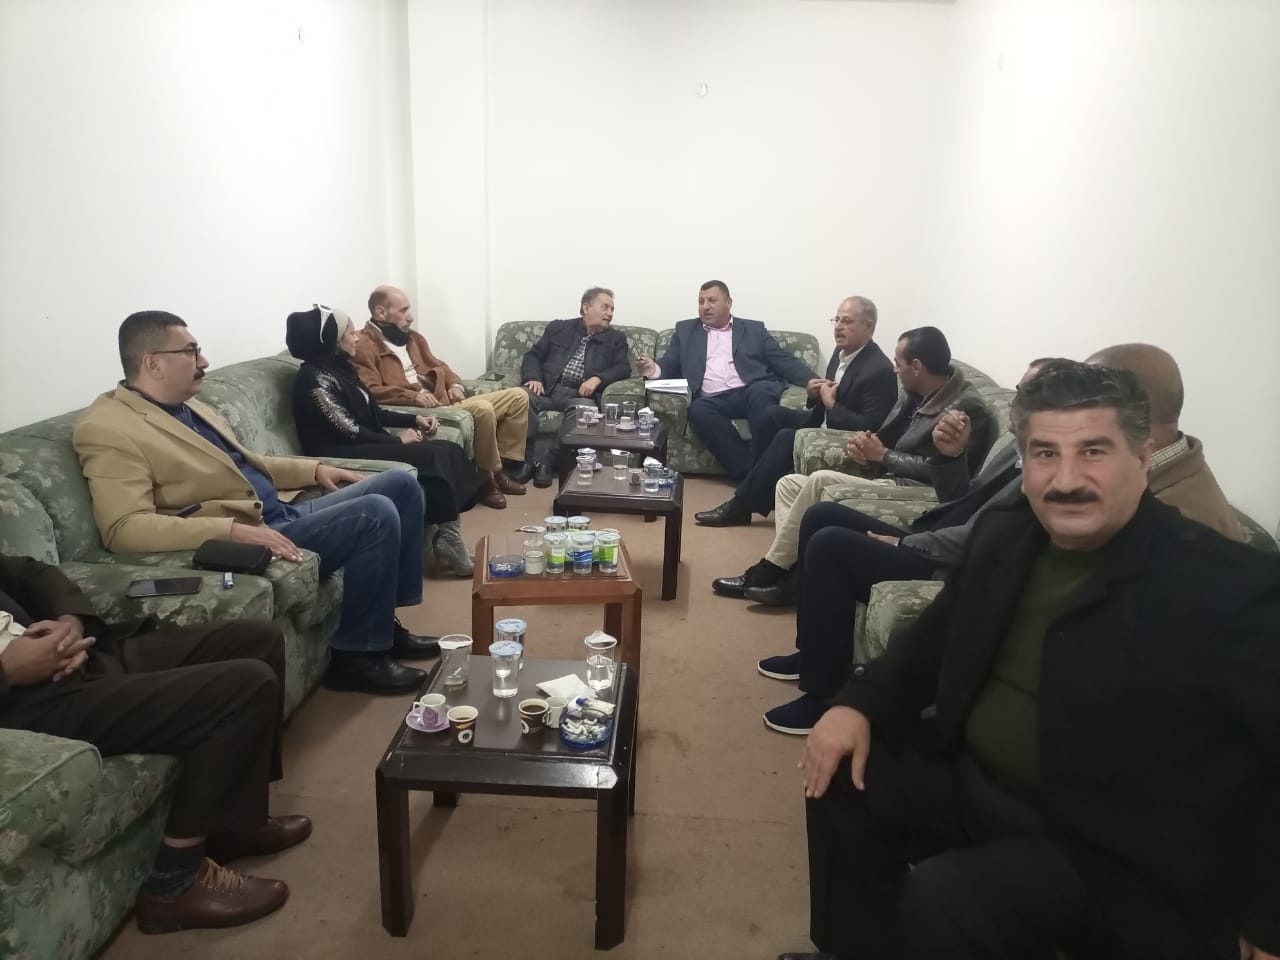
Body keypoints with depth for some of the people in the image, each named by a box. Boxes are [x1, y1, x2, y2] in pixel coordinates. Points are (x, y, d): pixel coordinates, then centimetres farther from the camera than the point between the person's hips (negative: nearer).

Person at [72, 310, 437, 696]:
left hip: (285, 512, 10)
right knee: (375, 514, -25)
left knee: (401, 483, 7)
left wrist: (314, 469, 18)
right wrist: (234, 531, -33)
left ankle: (385, 624, 12)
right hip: (247, 538, -10)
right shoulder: (108, 429, -14)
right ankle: (358, 653, -9)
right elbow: (125, 528, -24)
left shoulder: (185, 404, 15)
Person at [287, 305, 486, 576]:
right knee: (435, 458, -23)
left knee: (447, 452, -10)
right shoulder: (314, 379, -14)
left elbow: (371, 412, 20)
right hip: (344, 455, -9)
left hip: (369, 444, 9)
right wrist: (398, 439, -11)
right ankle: (447, 541, -15)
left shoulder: (340, 367, 15)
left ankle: (440, 535, -14)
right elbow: (349, 431, -18)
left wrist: (414, 419, 9)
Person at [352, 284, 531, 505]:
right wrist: (414, 396, -29)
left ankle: (506, 463, 1)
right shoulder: (364, 347, -7)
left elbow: (438, 365, 27)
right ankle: (489, 475, -16)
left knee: (517, 396, 3)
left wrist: (455, 384, 5)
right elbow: (371, 391, -20)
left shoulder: (412, 337, 21)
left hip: (446, 401, 10)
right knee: (483, 408, -34)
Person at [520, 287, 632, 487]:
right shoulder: (558, 328, 18)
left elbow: (623, 368, 6)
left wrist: (597, 379, -13)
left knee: (582, 409, -37)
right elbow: (532, 356, 15)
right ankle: (534, 458, -26)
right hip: (548, 388, 1)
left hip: (580, 394, -1)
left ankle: (546, 460, -29)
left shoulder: (616, 338, 19)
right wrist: (534, 378, -7)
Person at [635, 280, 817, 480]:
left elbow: (785, 362, 13)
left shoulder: (754, 329, 19)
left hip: (752, 392, 0)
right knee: (698, 409, -33)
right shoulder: (685, 330, 22)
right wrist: (655, 370, -8)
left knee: (761, 390, -34)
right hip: (713, 400, 1)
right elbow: (670, 366, 16)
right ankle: (747, 472, -31)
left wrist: (812, 381, -5)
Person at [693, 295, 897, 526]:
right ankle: (764, 487, 4)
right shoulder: (842, 352, 3)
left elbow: (870, 427, -28)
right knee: (773, 414, 1)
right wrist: (816, 395, -7)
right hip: (826, 425, 10)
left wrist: (831, 405, -23)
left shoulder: (879, 370, -23)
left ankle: (741, 505, -13)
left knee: (786, 437, -23)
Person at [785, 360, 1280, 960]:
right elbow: (936, 638, 13)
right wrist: (860, 703, -3)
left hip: (1103, 849, -6)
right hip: (969, 779, 7)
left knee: (937, 901, -25)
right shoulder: (1002, 536, 2)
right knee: (842, 777, 1)